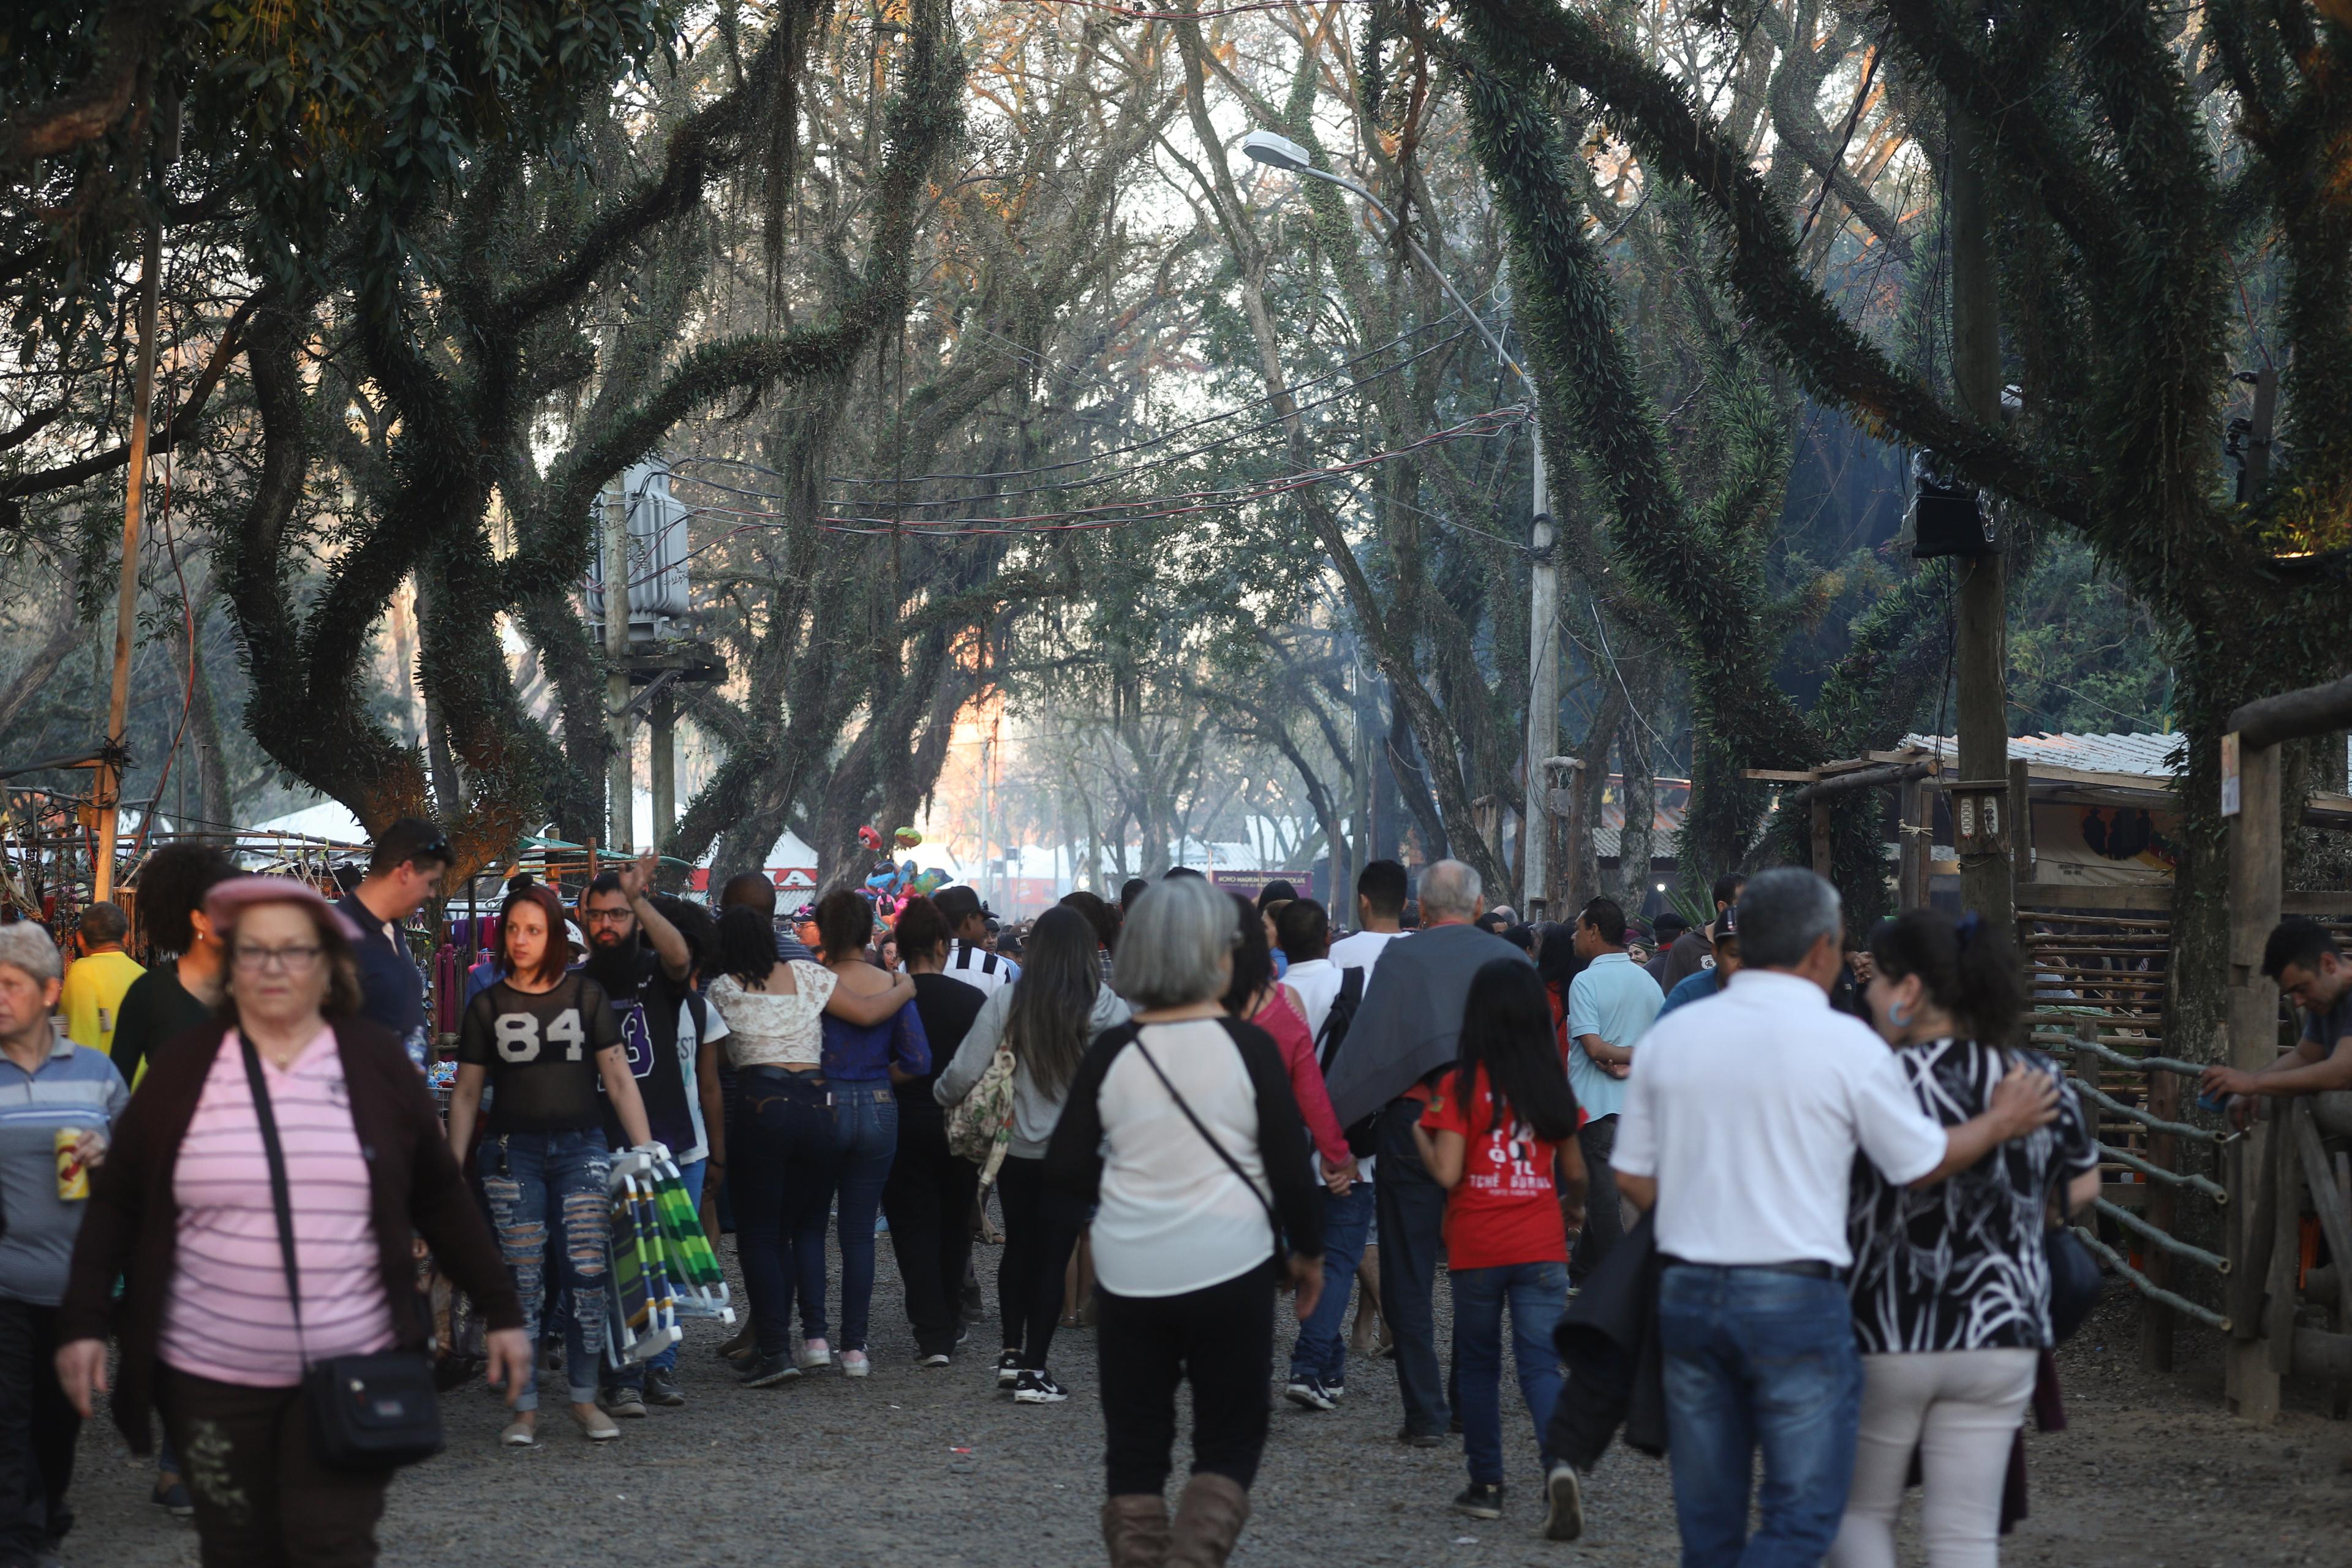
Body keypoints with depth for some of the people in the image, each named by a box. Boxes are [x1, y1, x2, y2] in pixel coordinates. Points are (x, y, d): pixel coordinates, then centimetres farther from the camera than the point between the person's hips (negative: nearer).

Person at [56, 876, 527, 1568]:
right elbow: (116, 1205, 6)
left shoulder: (378, 1065, 2)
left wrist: (500, 1311, 6)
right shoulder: (183, 1069, 2)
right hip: (212, 1373, 1)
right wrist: (84, 1322, -3)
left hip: (354, 1366, -1)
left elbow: (441, 1198, 8)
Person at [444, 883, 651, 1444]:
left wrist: (646, 1150, -1)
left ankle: (586, 1399, 4)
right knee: (523, 1281, -3)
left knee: (587, 1274, -7)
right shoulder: (488, 1006, 7)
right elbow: (466, 1093, 10)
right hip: (513, 1152, 0)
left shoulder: (586, 995, 6)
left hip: (582, 1149, 0)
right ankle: (525, 1408, 3)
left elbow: (619, 1079, 5)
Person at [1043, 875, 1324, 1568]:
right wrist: (1309, 1253, 8)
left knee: (1134, 1447, 12)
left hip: (1130, 1274, 2)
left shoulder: (1110, 1054, -2)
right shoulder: (1247, 1048, -8)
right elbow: (1290, 1167, -6)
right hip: (1229, 1269, -2)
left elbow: (1065, 1168, 0)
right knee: (1229, 1442, 9)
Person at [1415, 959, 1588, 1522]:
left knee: (1478, 1365, 14)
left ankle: (1487, 1484, 16)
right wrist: (1570, 1205, 33)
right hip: (1541, 1248, 2)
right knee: (1540, 1364, 2)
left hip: (1475, 1249, -2)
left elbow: (1447, 1174, -14)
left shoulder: (1460, 1086, -9)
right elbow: (1575, 1174, 11)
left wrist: (1420, 1137, 5)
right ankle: (1560, 1461, -21)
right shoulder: (1555, 1086, 2)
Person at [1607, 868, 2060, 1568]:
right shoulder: (1845, 1045, -8)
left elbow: (1633, 1179, 9)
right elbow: (1924, 1163, 3)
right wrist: (2002, 1121, 20)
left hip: (1687, 1294, 5)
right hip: (1795, 1300, -5)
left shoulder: (1670, 1036, 5)